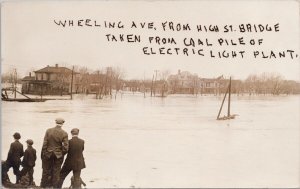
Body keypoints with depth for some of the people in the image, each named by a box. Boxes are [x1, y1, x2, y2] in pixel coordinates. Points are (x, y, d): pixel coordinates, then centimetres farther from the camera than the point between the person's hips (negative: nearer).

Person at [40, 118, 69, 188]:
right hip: (58, 155, -1)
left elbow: (44, 144, -8)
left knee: (46, 171, 14)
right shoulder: (64, 133, -11)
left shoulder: (48, 131, -8)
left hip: (48, 154, 1)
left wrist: (43, 154, 1)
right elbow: (65, 147, -12)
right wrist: (62, 154, 5)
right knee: (56, 172, 10)